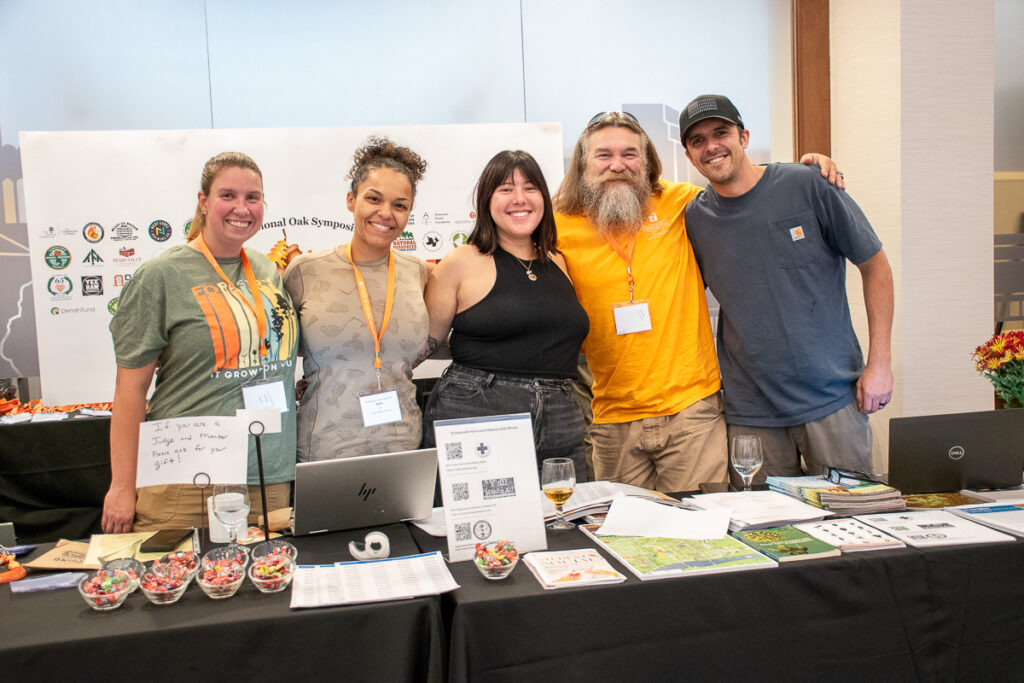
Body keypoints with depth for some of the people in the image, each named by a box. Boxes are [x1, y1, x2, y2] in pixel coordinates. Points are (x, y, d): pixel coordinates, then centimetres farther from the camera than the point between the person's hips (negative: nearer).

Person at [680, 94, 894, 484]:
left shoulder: (807, 186, -5)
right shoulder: (694, 219, 2)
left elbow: (875, 265, 1)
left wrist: (879, 361, -4)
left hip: (833, 397, -1)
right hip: (749, 412, 2)